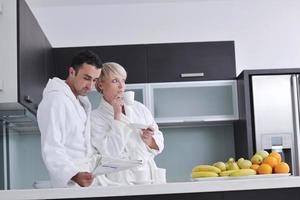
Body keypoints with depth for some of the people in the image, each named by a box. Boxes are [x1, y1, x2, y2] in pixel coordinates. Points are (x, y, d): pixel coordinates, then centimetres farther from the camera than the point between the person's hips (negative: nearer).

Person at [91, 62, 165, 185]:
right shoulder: (95, 118, 0)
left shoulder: (139, 108, 14)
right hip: (121, 182, -5)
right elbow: (110, 153, -13)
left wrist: (149, 140, -4)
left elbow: (159, 145, 18)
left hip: (149, 176, 5)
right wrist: (117, 114, -9)